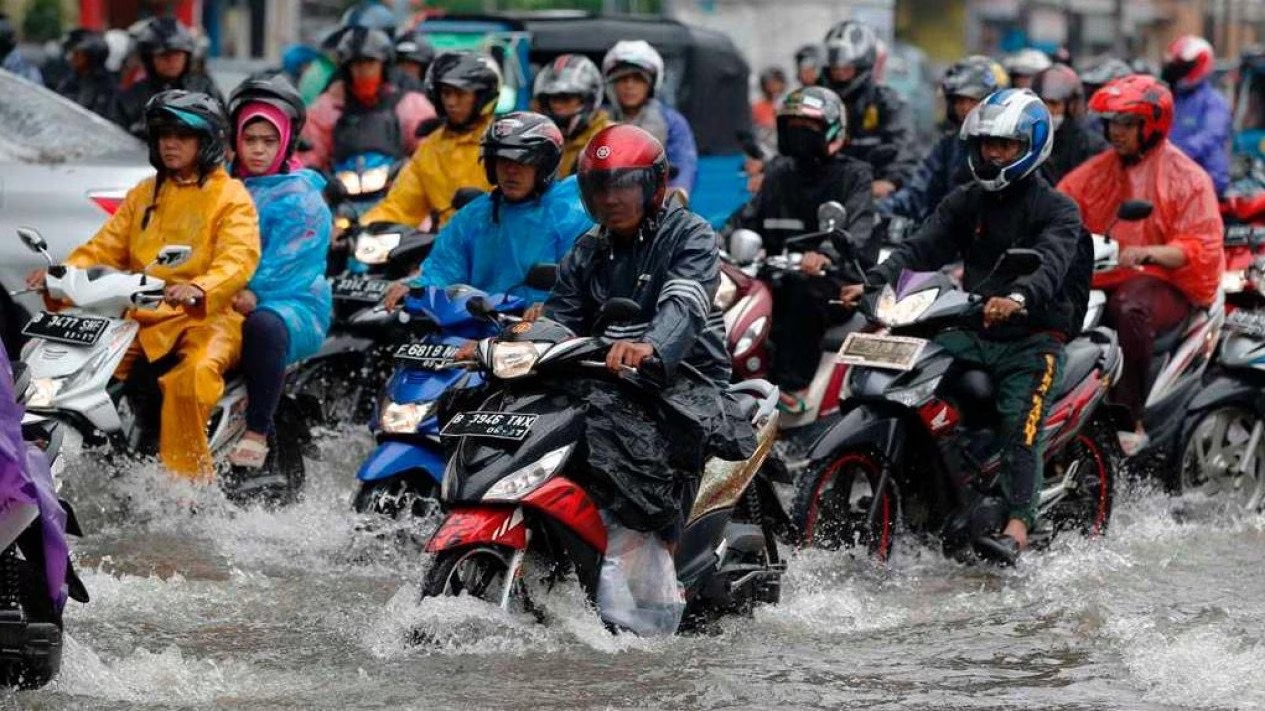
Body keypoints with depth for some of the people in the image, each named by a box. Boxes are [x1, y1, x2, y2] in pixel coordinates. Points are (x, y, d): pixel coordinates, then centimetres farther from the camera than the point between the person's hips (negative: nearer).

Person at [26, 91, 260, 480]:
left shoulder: (230, 196, 3)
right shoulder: (144, 195, 23)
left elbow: (238, 260, -12)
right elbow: (107, 246, 17)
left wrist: (199, 289, -34)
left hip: (205, 314, -6)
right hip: (140, 316, 6)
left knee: (192, 375, -36)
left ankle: (188, 480, -32)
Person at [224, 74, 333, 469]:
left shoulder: (302, 196, 0)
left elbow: (290, 263, -11)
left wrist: (253, 294, -24)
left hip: (295, 304, -6)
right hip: (222, 307, 6)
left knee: (263, 325, -40)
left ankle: (257, 433, -34)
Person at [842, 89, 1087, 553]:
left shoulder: (1057, 210, -2)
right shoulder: (965, 203, 16)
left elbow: (1051, 263, -21)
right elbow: (922, 249, 3)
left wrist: (1017, 298, -44)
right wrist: (873, 283, -16)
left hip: (1032, 335, -5)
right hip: (972, 331, 5)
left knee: (1019, 423, -28)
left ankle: (1019, 520, -37)